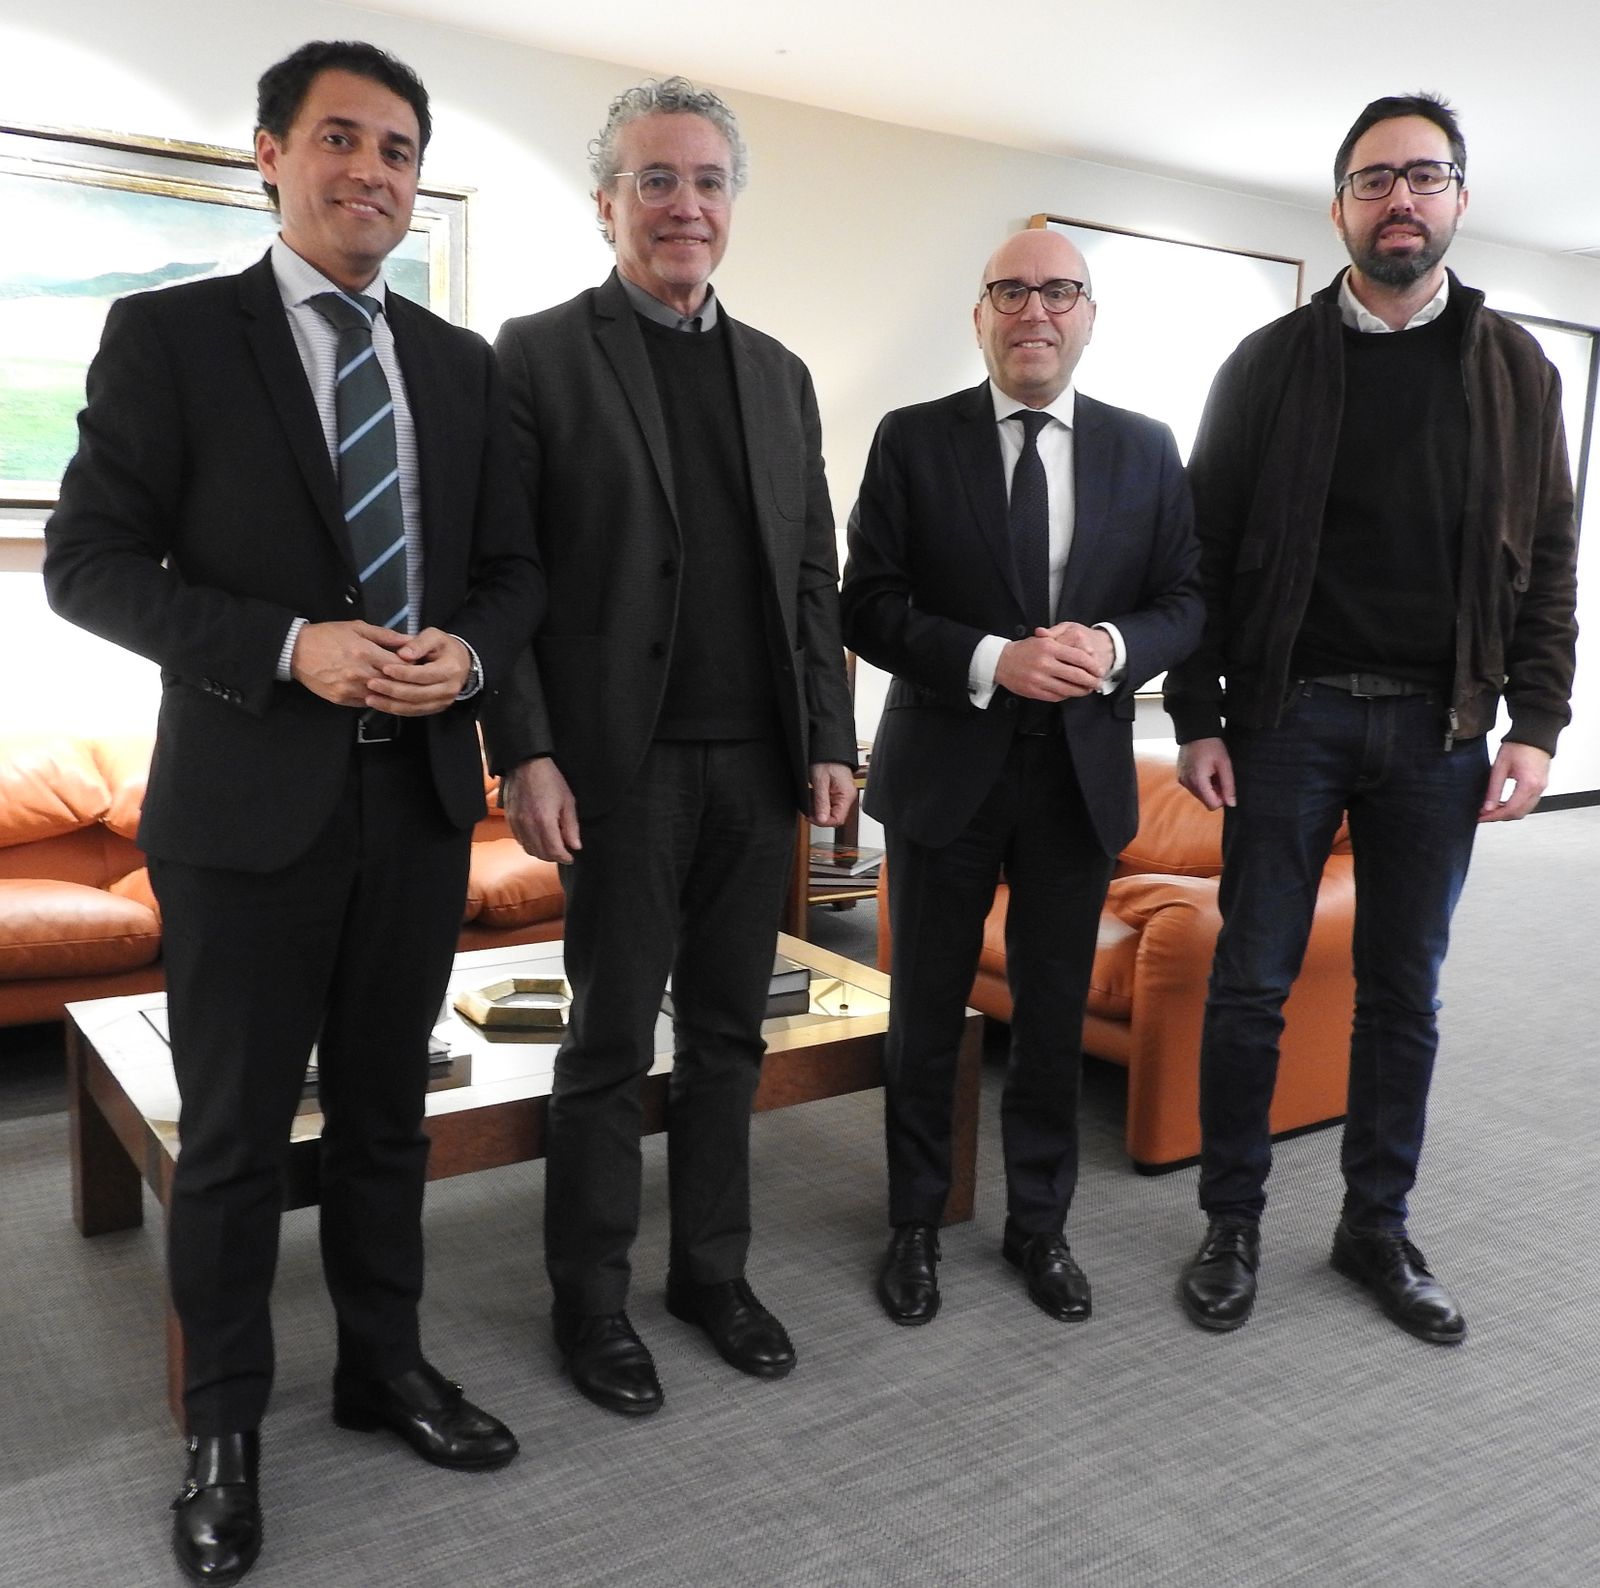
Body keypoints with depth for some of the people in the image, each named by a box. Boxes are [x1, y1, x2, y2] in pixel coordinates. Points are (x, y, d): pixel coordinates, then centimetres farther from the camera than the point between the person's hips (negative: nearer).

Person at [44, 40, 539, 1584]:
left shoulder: (460, 363, 10)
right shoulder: (168, 335, -2)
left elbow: (514, 565, 11)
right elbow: (88, 560, -7)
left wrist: (468, 650, -11)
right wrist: (292, 647, -19)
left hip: (420, 794, 4)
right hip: (249, 802, -3)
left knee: (385, 1107, 17)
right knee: (234, 1132, 9)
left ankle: (385, 1363, 37)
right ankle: (225, 1426, 29)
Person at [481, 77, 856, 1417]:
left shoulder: (779, 374, 15)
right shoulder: (540, 354, 0)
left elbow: (815, 576, 13)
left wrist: (831, 740, 6)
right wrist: (526, 753, -13)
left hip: (759, 763, 5)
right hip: (621, 763, -4)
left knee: (729, 1032, 13)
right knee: (612, 1040, 6)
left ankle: (714, 1268, 28)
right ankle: (591, 1298, 22)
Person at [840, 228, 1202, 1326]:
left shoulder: (1146, 450, 5)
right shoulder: (913, 442, -2)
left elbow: (1186, 600, 3)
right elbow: (869, 608, -8)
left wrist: (1116, 648, -18)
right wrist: (992, 661, -22)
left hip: (1084, 774, 2)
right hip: (946, 770, -2)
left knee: (1056, 1017, 14)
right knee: (927, 1018, 11)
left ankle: (1040, 1223, 33)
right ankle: (917, 1224, 30)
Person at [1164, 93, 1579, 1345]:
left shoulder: (1516, 371, 8)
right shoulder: (1270, 364, 2)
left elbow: (1548, 566, 7)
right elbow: (1204, 552, 1)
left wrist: (1535, 726, -3)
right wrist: (1197, 719, -6)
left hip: (1438, 728, 2)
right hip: (1288, 718, -2)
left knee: (1406, 992, 9)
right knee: (1252, 983, 2)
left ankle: (1379, 1228, 25)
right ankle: (1233, 1225, 18)